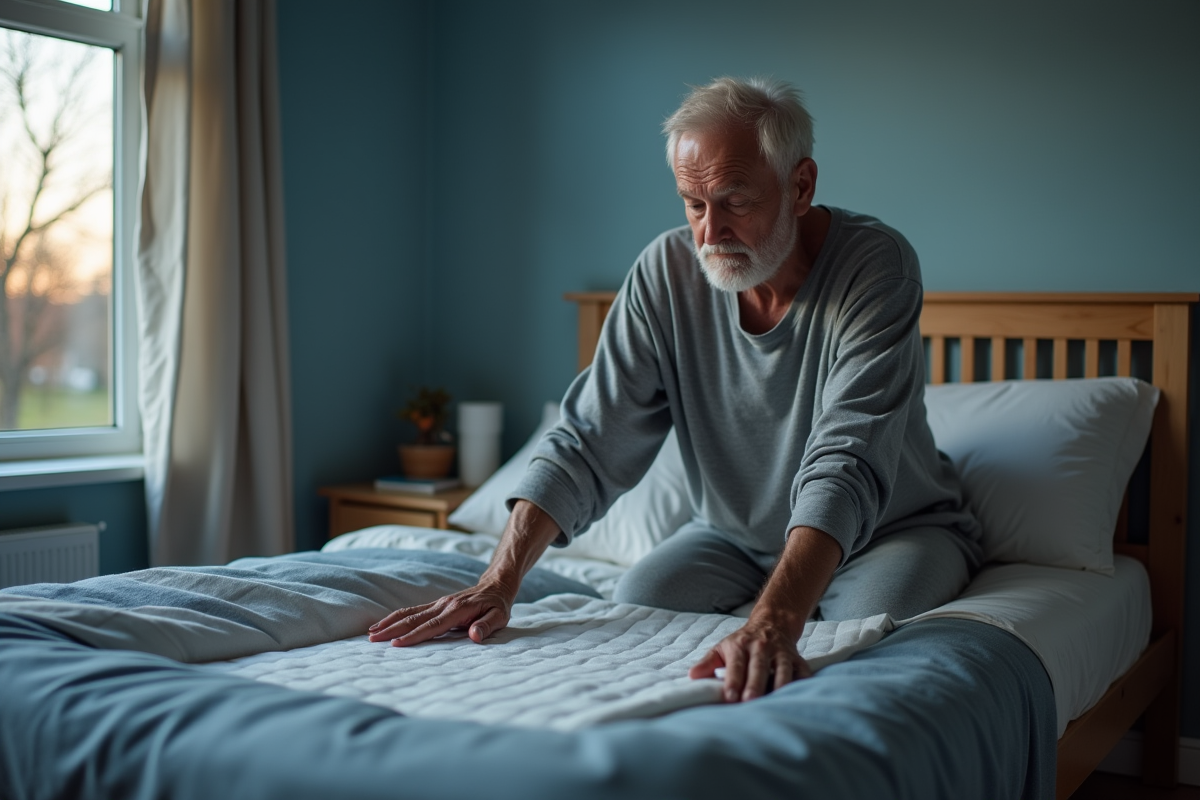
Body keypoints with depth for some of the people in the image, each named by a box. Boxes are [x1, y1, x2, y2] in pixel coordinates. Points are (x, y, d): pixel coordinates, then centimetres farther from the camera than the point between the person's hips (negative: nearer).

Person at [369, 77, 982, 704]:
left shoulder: (877, 266, -27)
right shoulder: (667, 271, -15)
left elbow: (846, 463, -39)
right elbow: (587, 444, -17)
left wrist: (773, 622, -55)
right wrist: (498, 585, -31)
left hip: (896, 527, -3)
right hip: (738, 532, 3)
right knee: (638, 598, -19)